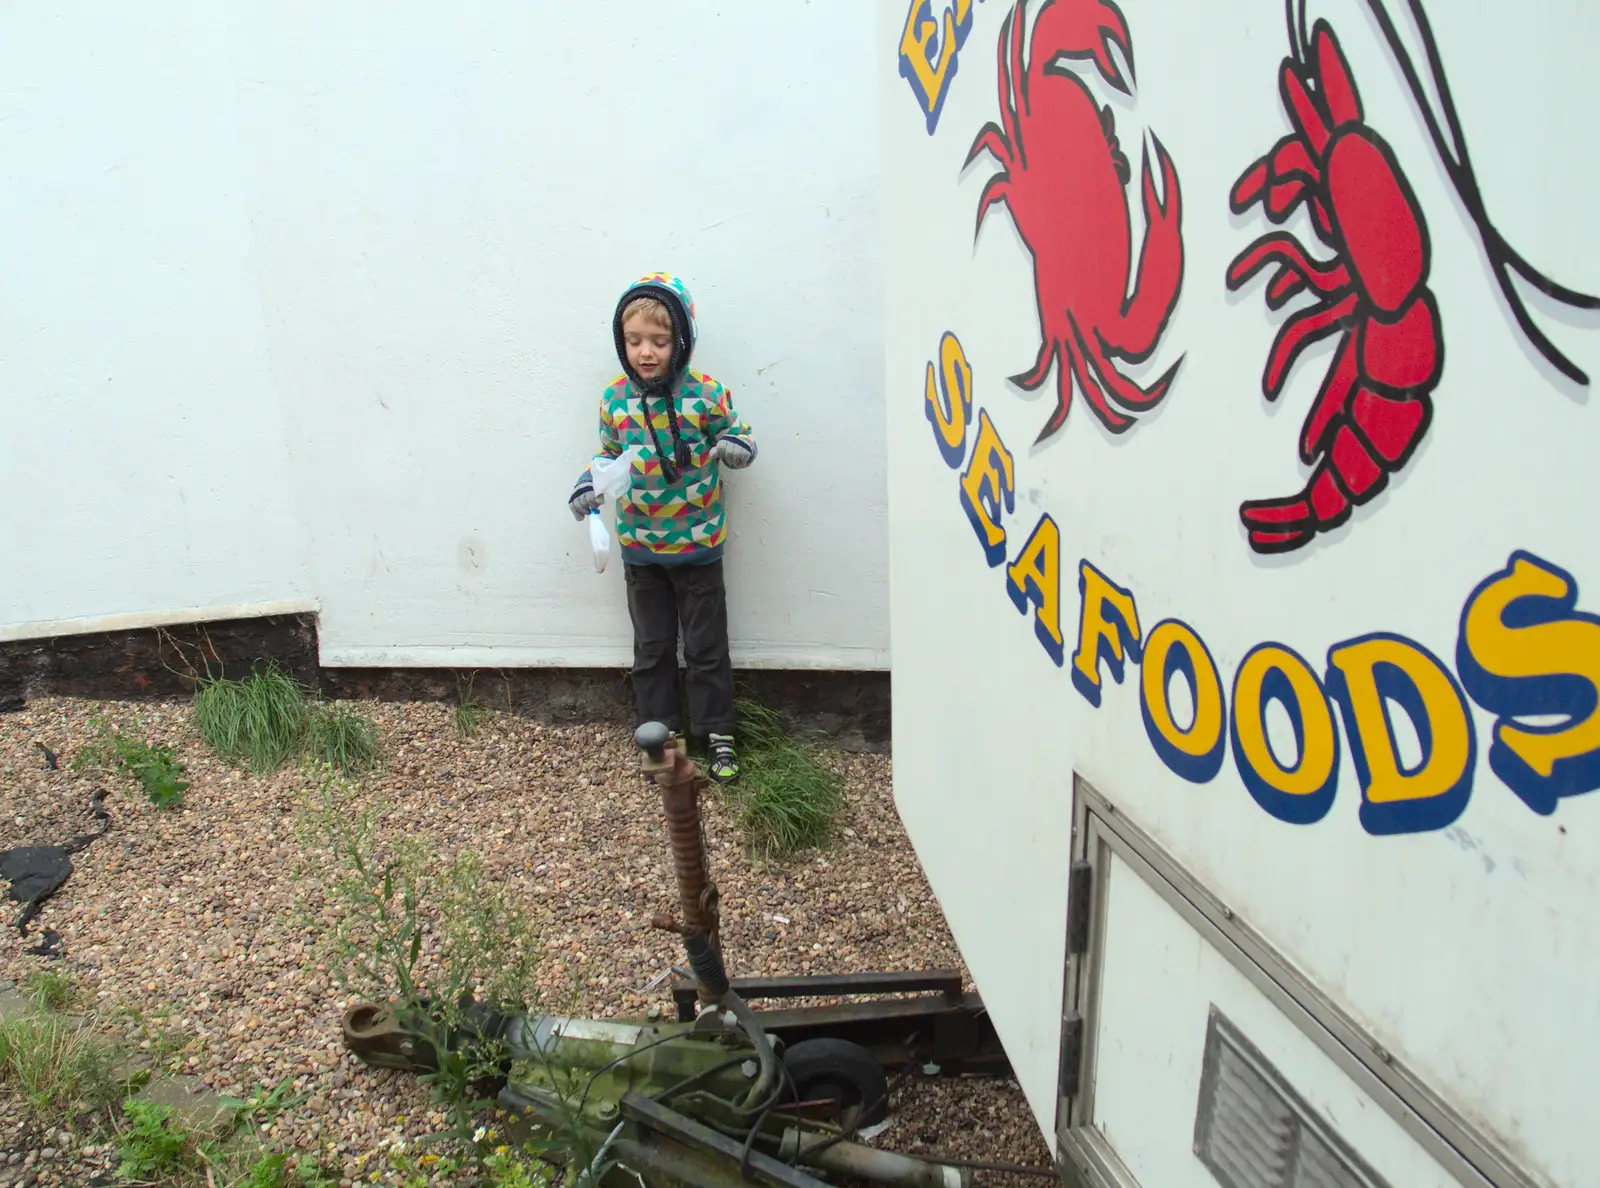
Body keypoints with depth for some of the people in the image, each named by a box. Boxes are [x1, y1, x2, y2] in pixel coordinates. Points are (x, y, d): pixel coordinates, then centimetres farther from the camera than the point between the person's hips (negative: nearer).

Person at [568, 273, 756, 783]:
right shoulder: (614, 398, -4)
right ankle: (661, 733, 29)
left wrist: (737, 445, -24)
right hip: (640, 548, 3)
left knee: (706, 646, 9)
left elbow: (738, 434, -1)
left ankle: (718, 734, 24)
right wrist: (590, 483, -9)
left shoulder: (705, 393, -13)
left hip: (697, 544, -3)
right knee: (652, 647, 14)